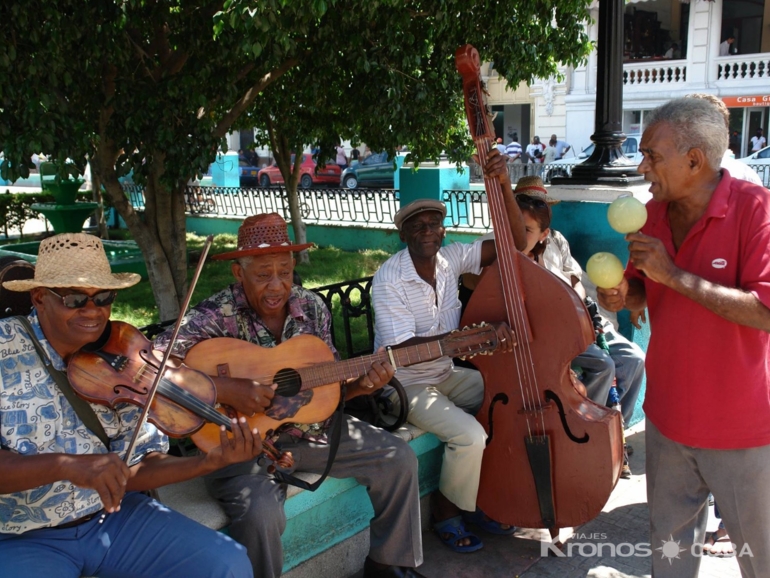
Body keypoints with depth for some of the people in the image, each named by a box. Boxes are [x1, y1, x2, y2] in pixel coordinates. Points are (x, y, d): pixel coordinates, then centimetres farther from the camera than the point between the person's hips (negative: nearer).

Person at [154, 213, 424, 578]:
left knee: (398, 458, 1)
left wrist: (359, 385, -13)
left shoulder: (312, 308, 0)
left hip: (310, 428, 6)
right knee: (261, 513, -34)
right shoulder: (216, 316, -18)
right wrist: (222, 389, -34)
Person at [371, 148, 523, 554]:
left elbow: (514, 241, -9)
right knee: (470, 435, -25)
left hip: (446, 374, 6)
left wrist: (503, 185, -23)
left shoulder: (452, 258, -5)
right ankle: (445, 511, 5)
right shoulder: (389, 279, -20)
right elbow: (404, 348, -28)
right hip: (406, 386, -6)